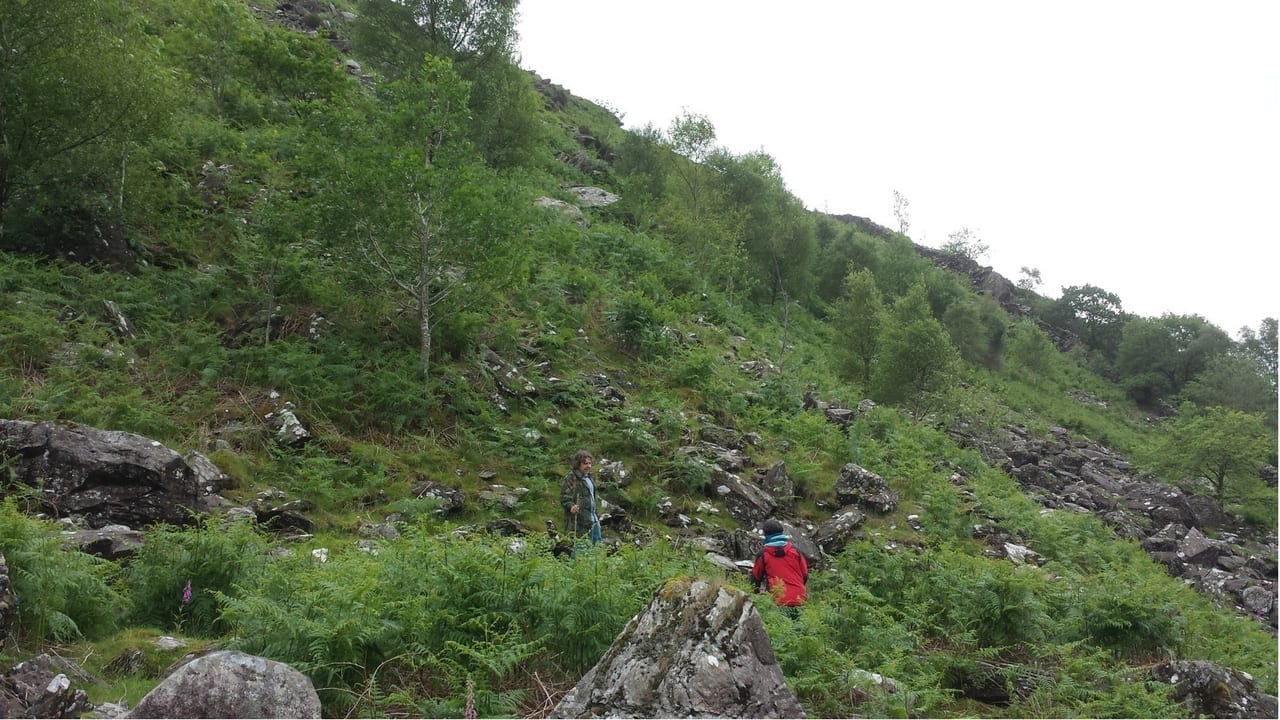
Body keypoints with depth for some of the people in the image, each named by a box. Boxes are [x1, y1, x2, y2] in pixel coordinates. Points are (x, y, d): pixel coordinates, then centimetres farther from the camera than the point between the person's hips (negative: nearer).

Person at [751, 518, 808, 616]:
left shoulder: (763, 554, 1)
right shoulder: (794, 550, 8)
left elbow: (756, 577, 13)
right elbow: (805, 575, 14)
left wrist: (756, 591, 32)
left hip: (779, 602, -3)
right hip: (800, 600, 3)